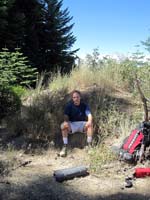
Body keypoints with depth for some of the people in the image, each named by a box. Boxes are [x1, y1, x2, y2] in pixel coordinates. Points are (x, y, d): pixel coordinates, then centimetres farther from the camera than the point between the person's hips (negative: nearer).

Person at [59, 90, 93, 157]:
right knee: (63, 125, -29)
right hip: (72, 124, 0)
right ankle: (65, 147, -23)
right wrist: (66, 122, -35)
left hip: (82, 124, 0)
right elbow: (66, 116, -11)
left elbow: (89, 115, -14)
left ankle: (89, 145, -23)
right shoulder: (69, 105, -4)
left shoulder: (84, 105, -4)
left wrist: (89, 121, -38)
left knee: (90, 124, -31)